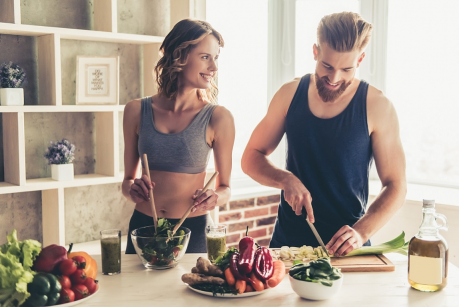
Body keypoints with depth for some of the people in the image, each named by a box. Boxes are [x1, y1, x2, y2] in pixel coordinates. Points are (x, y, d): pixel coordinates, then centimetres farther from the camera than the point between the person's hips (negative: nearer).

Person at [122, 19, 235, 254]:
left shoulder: (218, 118, -7)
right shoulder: (136, 111, -1)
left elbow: (224, 187, 2)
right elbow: (127, 179, 9)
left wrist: (215, 198, -18)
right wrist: (133, 190, -12)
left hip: (193, 231, -2)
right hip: (143, 226, 2)